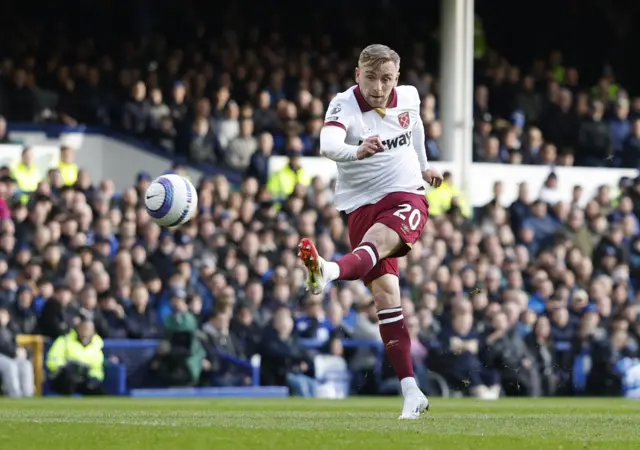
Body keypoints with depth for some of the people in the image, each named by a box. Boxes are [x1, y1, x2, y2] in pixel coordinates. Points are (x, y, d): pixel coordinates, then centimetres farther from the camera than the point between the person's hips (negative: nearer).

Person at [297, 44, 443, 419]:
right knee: (385, 294, -8)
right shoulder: (344, 105, -12)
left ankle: (328, 272, -67)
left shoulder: (409, 97, 1)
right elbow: (328, 144, -33)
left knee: (376, 240, -34)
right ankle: (411, 391, -7)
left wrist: (424, 165, 37)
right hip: (361, 205, 0)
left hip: (407, 197, 0)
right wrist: (356, 152, -53)